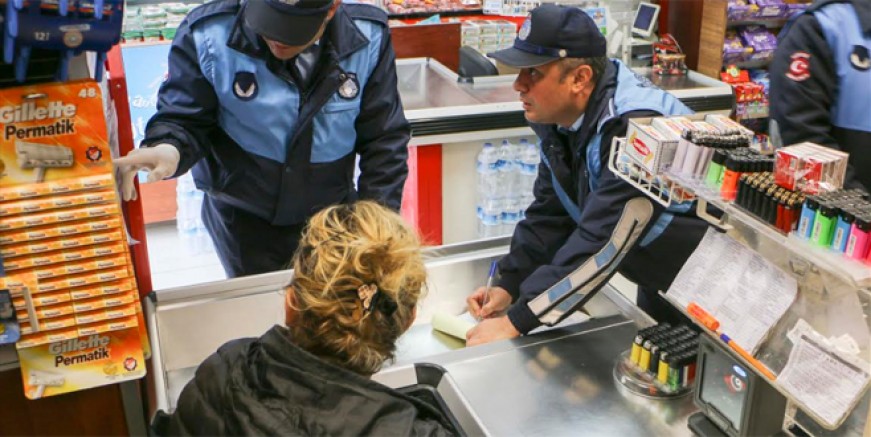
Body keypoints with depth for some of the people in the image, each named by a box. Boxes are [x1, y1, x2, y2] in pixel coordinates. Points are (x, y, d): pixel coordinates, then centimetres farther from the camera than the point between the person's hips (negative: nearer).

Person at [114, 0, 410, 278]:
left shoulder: (369, 38, -16)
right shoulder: (207, 35, -22)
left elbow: (384, 139, -8)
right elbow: (185, 120, -15)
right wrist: (169, 148, -39)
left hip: (334, 215, 2)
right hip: (243, 218, -1)